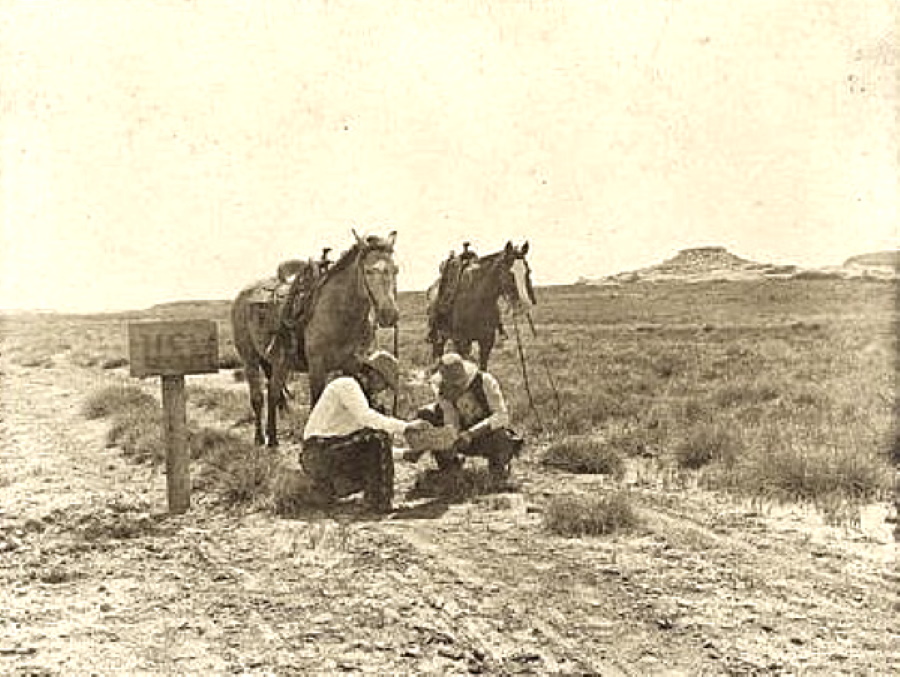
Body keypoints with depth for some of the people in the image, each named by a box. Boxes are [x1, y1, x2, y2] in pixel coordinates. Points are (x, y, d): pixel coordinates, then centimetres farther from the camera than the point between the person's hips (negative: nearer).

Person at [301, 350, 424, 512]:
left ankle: (324, 489, 18)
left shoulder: (360, 392, 21)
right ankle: (379, 502, -16)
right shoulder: (347, 384, -9)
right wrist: (403, 426, -26)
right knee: (377, 438, -19)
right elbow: (366, 418, -24)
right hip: (320, 451, -10)